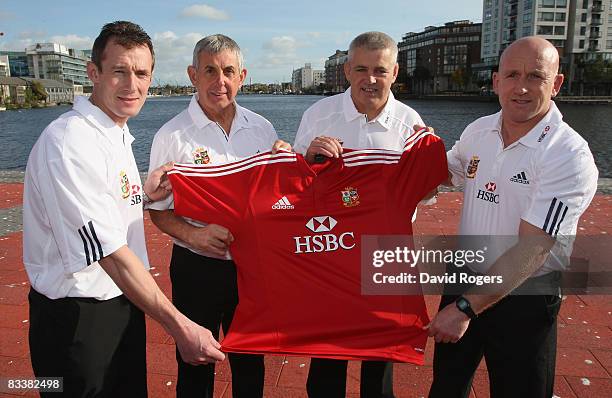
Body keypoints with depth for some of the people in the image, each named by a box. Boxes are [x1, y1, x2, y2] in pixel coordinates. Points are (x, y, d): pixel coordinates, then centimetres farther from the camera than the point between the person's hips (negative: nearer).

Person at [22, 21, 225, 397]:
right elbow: (111, 253, -26)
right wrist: (180, 326, -24)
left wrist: (144, 194, -1)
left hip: (124, 302, 9)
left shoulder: (118, 134, 7)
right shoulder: (69, 141, -23)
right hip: (79, 317, -8)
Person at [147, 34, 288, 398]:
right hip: (197, 268, -3)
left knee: (251, 363, 21)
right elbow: (158, 210, -5)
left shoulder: (262, 128, 2)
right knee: (196, 367, 16)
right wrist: (194, 234, -24)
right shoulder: (172, 135, -9)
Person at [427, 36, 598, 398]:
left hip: (523, 299, -5)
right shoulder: (479, 131, -2)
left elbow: (530, 250, -25)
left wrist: (466, 308, -26)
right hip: (464, 280, 5)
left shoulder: (570, 157, -21)